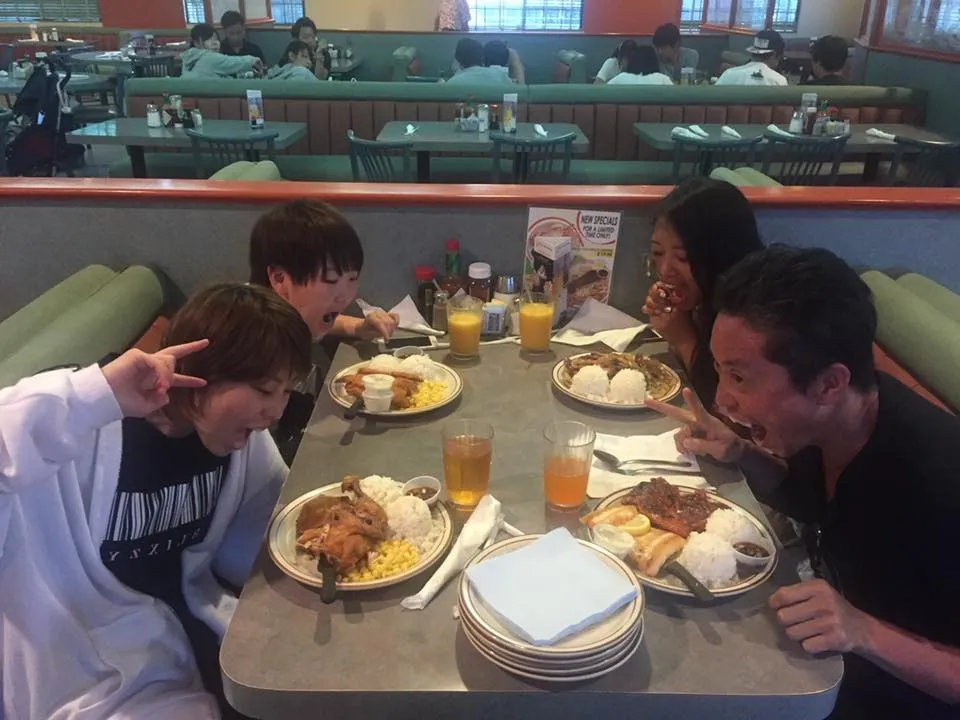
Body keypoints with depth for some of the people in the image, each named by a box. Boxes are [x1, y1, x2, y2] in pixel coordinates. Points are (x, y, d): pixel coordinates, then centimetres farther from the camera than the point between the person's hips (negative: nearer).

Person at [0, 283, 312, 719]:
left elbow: (247, 551, 1)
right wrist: (93, 394, -47)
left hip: (191, 622, 6)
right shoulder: (87, 437, -27)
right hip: (98, 682, -6)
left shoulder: (240, 433, -8)